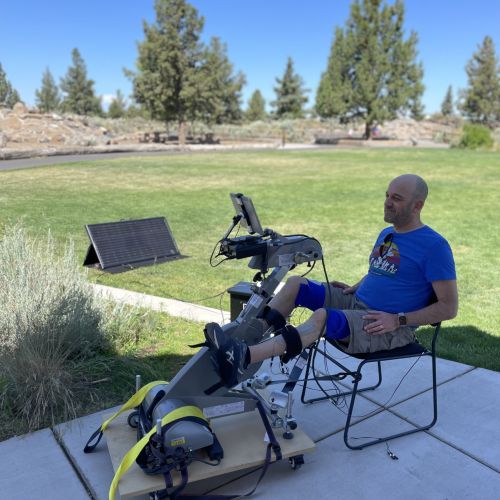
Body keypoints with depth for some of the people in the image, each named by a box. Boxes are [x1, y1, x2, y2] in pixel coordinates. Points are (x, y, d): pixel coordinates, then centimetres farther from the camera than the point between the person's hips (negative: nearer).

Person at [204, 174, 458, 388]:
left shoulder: (434, 246, -10)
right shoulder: (387, 234, 15)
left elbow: (449, 307, -13)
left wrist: (399, 320, -21)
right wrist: (354, 288, 9)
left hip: (390, 329, -8)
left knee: (322, 316, -35)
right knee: (295, 283, -5)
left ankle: (243, 357, -47)